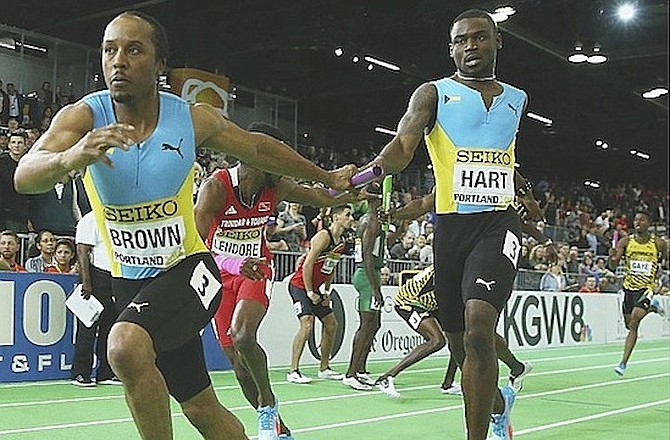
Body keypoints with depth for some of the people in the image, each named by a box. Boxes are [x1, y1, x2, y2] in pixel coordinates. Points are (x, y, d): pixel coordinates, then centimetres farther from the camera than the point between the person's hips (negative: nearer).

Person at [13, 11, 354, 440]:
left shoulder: (194, 118, -9)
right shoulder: (83, 117, -12)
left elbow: (259, 149, 9)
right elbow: (25, 176, -29)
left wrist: (327, 177, 19)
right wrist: (70, 158, -52)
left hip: (188, 269, -2)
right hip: (130, 280, 2)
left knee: (127, 346, -32)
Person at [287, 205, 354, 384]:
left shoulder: (341, 242, 7)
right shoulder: (323, 236, -20)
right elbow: (307, 265, -22)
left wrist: (326, 291, 11)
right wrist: (310, 292, -19)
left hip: (315, 288, 10)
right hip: (300, 285, -9)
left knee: (331, 323, 11)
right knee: (307, 324, -21)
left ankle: (324, 368, 23)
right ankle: (293, 372, -18)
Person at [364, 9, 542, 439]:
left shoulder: (516, 98, 14)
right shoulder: (433, 93, 4)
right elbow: (403, 146, -15)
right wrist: (372, 169, -33)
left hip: (498, 223, 0)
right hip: (450, 225, 0)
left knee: (478, 328, -24)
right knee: (460, 342, 10)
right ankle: (499, 403, 42)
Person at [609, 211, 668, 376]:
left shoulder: (659, 243, -4)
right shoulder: (625, 241, -2)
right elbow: (613, 267, -8)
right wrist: (613, 258, -29)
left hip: (647, 288, -3)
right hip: (629, 287, 3)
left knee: (633, 323, -20)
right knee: (630, 326, 14)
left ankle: (623, 362, -15)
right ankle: (651, 307, 43)